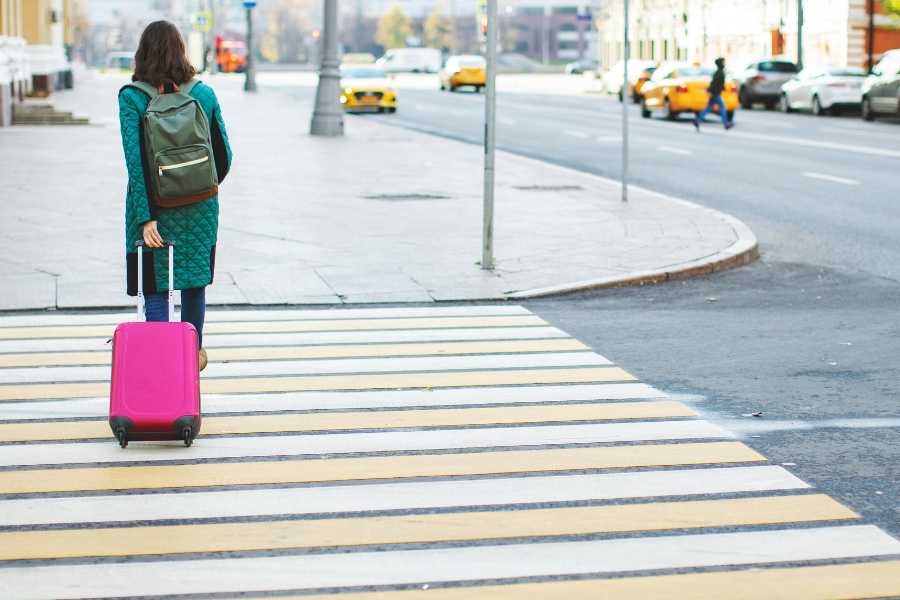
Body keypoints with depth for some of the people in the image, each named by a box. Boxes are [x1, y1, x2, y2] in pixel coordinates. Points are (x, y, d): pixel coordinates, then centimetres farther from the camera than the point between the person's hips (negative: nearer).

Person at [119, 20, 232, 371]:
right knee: (195, 283, 20)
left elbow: (135, 160, -17)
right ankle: (193, 353, 37)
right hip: (199, 209, 3)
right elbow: (223, 154, 1)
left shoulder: (131, 98, -11)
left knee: (155, 290, 5)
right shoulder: (203, 94, -4)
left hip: (154, 210, -3)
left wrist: (147, 217, -18)